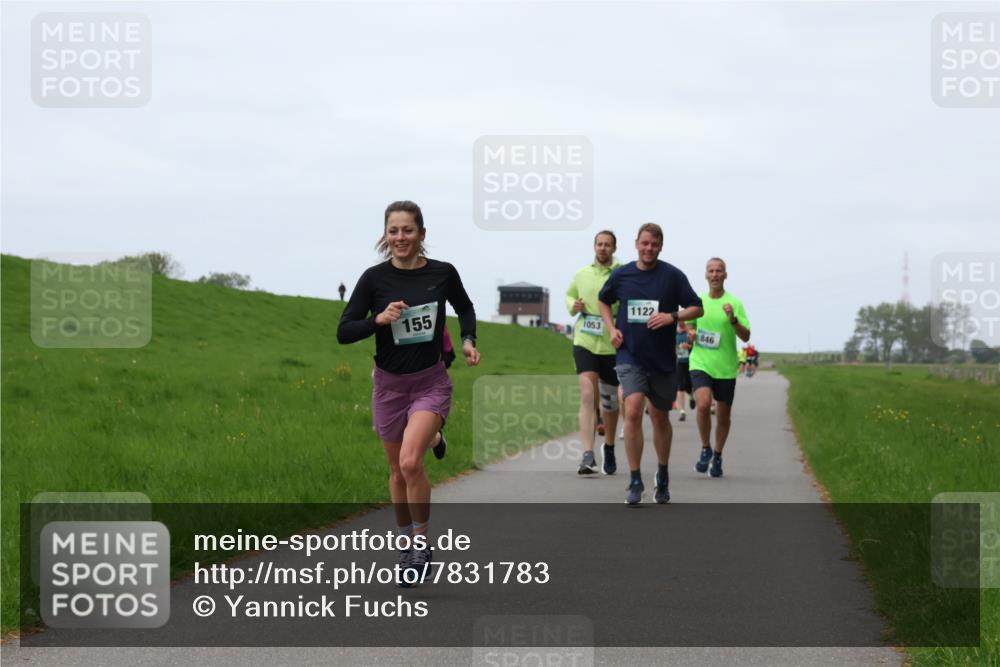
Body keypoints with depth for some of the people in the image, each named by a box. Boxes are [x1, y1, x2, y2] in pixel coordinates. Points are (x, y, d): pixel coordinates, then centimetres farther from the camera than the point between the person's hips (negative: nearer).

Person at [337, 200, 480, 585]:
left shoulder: (442, 274, -5)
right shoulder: (375, 278, -8)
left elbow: (465, 308, 16)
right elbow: (344, 332, -7)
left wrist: (468, 340, 0)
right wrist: (378, 319, -22)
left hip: (431, 382, -2)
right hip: (390, 384, 2)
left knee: (410, 462, -22)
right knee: (398, 472, 13)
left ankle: (421, 542, -4)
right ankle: (406, 546, 33)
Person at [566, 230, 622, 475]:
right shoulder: (581, 274, 7)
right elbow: (569, 295, 24)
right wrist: (573, 305, 2)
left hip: (612, 345, -1)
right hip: (584, 342, 1)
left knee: (610, 401, 13)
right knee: (587, 395, -14)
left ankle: (609, 448, 37)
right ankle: (588, 455, -20)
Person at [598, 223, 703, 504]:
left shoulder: (673, 276, -4)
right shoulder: (620, 275, 2)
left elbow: (697, 308, 0)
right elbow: (604, 301, 21)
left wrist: (672, 317, -18)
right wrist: (612, 328, 6)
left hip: (663, 359, 0)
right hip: (630, 357, 0)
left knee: (660, 418, 12)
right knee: (633, 411, -18)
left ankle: (662, 476, 33)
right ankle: (635, 481, -13)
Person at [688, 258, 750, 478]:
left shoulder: (734, 303, -2)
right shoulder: (698, 301, 7)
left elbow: (746, 337, -6)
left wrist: (733, 319, -22)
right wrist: (691, 333, 1)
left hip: (726, 367, -1)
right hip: (700, 363, 1)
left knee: (723, 416, 7)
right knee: (703, 404, -22)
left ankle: (717, 456, 28)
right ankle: (705, 449, -2)